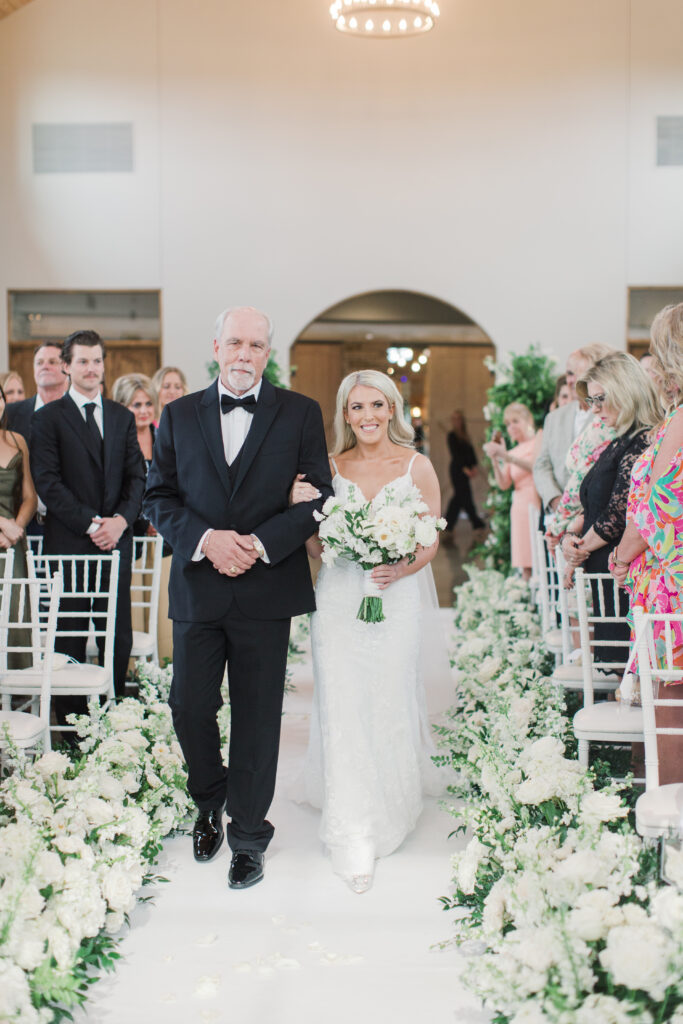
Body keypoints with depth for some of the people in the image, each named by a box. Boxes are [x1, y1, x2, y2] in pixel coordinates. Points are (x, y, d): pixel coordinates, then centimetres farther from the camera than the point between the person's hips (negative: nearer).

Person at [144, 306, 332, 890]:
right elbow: (159, 497, 5)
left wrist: (262, 544, -14)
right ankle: (209, 802, 35)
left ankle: (248, 836, 21)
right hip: (197, 587, 2)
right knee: (189, 708, 6)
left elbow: (319, 496, -1)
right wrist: (206, 539, -13)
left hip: (266, 588, -1)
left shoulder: (300, 414, 3)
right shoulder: (179, 415, 8)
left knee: (257, 717, 6)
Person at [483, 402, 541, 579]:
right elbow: (504, 484, 8)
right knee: (526, 567, -1)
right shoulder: (513, 452, 19)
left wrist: (507, 457, -20)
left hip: (539, 503, -4)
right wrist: (495, 460, -7)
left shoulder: (540, 440, 6)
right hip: (520, 507, 5)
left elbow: (537, 466, -12)